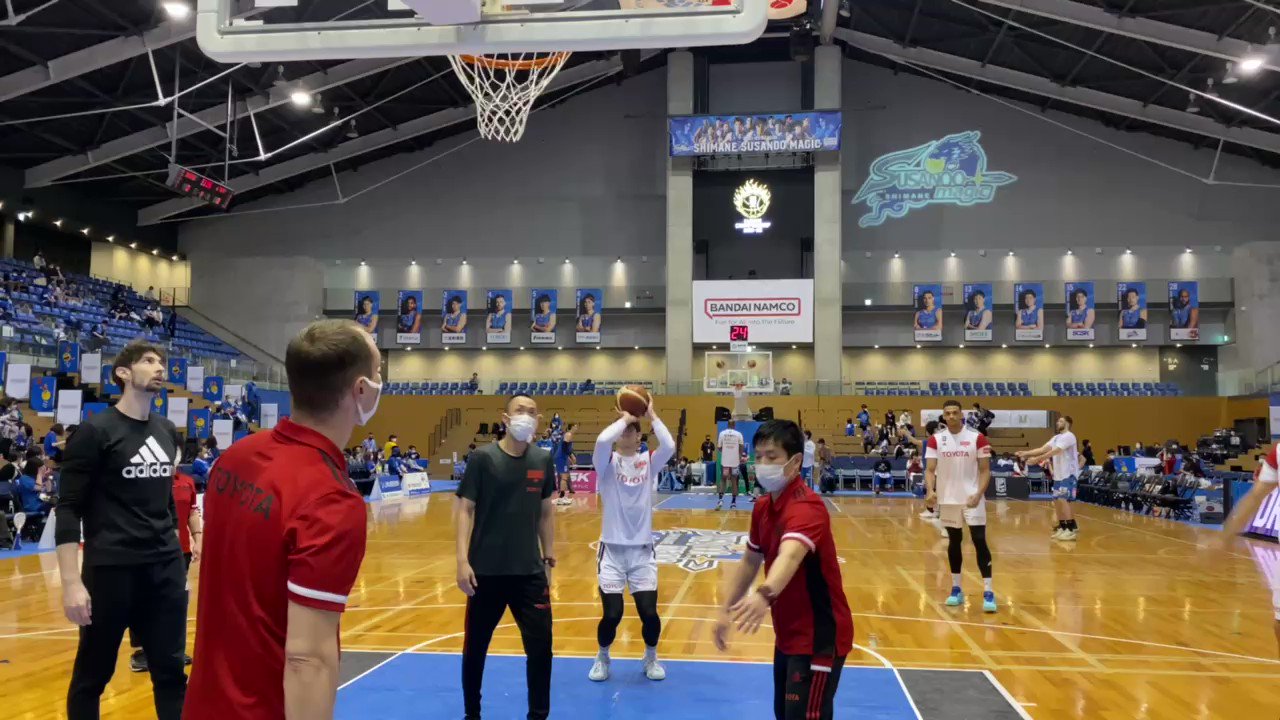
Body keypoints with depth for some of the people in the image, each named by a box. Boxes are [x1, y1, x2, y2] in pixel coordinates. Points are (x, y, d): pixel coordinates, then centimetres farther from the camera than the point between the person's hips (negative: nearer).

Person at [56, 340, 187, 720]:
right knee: (92, 675, 9)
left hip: (166, 567, 5)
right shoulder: (95, 431, -8)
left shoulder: (169, 431, 10)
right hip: (111, 569, -5)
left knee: (170, 670, 8)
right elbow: (68, 509, -11)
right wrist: (71, 581, -17)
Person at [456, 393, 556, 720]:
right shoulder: (483, 457, -8)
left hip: (530, 570, 3)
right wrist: (462, 561, -15)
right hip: (486, 570, -2)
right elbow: (465, 510, -8)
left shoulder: (543, 461, 3)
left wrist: (549, 556, 11)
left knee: (541, 645, 2)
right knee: (475, 647, 11)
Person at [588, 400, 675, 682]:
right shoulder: (607, 463, -1)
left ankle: (651, 657, 25)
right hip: (612, 549, -1)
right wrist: (623, 418, -11)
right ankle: (602, 658, 24)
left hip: (642, 550, 1)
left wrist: (652, 415, -11)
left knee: (649, 613, -5)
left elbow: (669, 446, -18)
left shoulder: (649, 462, 3)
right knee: (612, 614, -7)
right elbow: (601, 441, -24)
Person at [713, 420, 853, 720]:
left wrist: (765, 594, -64)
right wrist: (726, 610, 14)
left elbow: (790, 555, -46)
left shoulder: (806, 506, -26)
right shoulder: (762, 507, 2)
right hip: (788, 634, 9)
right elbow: (750, 562, 16)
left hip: (818, 636, -9)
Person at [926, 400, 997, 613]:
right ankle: (956, 590, 21)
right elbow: (930, 469, -2)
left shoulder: (977, 438, -4)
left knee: (980, 542, -8)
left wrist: (978, 494, -18)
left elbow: (985, 470, -4)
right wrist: (931, 490, -21)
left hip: (972, 498, -2)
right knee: (954, 542, 12)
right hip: (948, 499, 2)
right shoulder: (935, 440, 0)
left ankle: (988, 593, -6)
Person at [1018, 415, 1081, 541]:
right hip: (1059, 475, 9)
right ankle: (1063, 528, 18)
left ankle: (1071, 530, -14)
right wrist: (1026, 453, -3)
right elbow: (1042, 449, 9)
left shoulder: (1068, 436, -14)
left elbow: (1054, 452, -24)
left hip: (1068, 474, -9)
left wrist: (1037, 459, -29)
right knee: (1057, 501, 9)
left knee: (1063, 500, -15)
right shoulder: (1056, 437, 16)